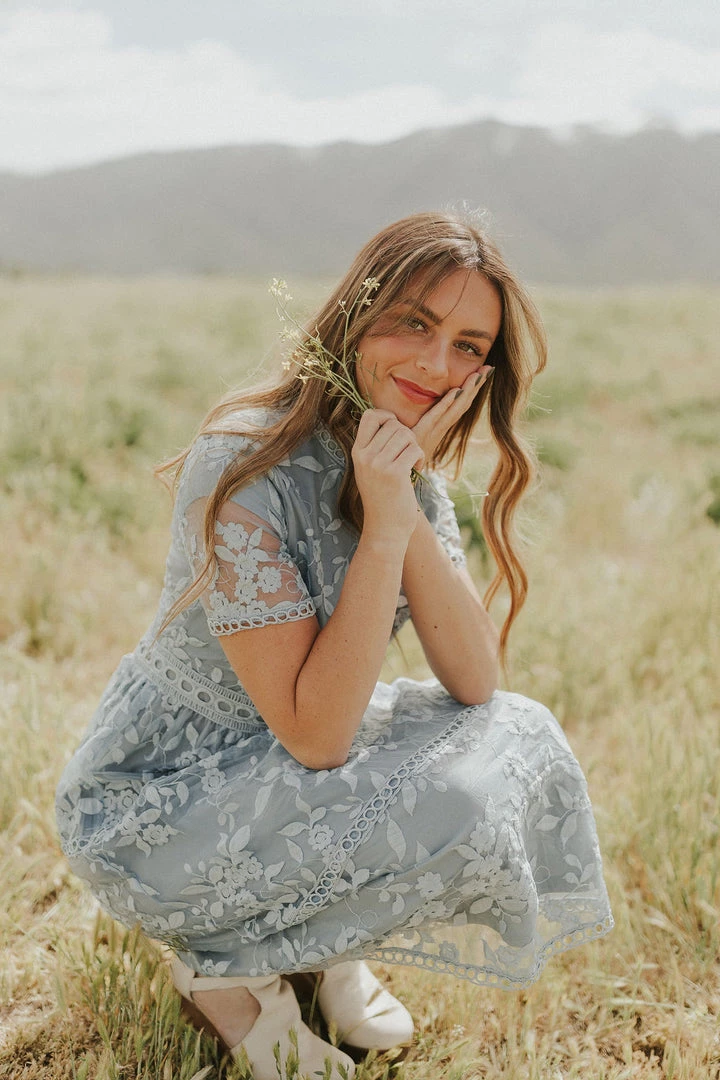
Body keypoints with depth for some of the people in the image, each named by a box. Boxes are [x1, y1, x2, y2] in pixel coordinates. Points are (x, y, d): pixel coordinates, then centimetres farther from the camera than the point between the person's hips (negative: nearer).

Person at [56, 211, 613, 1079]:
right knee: (456, 811, -24)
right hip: (155, 808, -8)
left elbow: (475, 681, -11)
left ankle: (318, 949, 9)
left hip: (288, 767, 8)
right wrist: (384, 526, -32)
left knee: (520, 736, -7)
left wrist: (408, 507, -23)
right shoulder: (245, 469, -27)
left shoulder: (407, 464, -2)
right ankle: (223, 969, 0)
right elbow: (315, 735, -27)